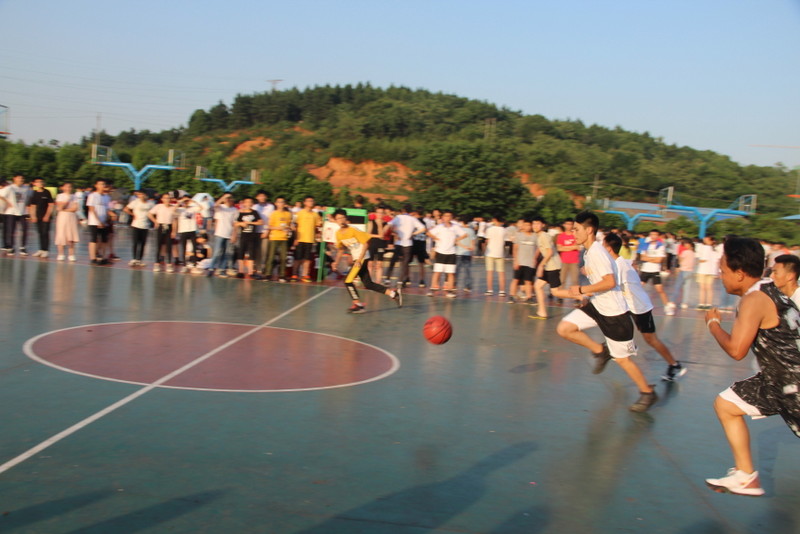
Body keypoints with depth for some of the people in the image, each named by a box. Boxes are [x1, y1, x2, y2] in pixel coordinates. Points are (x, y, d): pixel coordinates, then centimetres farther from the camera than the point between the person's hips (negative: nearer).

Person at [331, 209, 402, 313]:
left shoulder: (353, 230, -16)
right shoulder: (338, 233, 5)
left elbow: (365, 244, -16)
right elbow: (340, 249, 19)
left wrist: (359, 260, -22)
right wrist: (336, 262, 8)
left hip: (363, 258, -8)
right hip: (356, 259, 8)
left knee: (348, 281, -12)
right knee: (368, 284, 9)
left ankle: (358, 305, 1)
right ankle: (393, 293, 18)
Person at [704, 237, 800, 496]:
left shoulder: (755, 299, -23)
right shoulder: (769, 290, 6)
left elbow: (736, 350, -26)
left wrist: (713, 323, -10)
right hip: (777, 379, 10)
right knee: (725, 404, 14)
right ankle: (746, 477, 21)